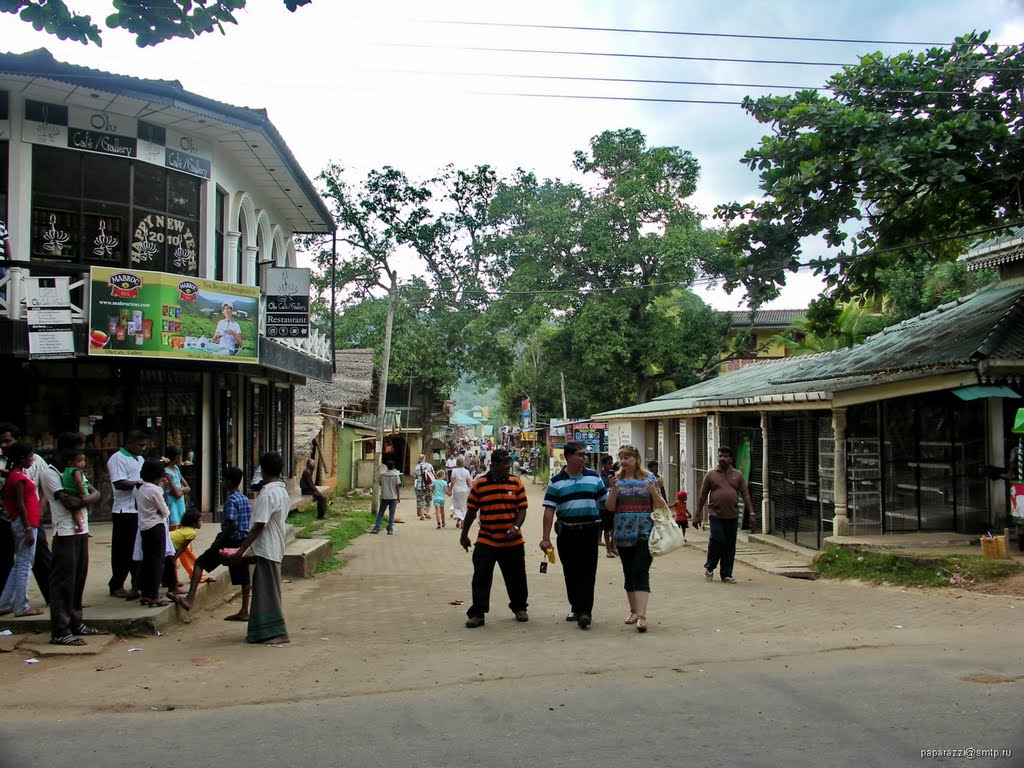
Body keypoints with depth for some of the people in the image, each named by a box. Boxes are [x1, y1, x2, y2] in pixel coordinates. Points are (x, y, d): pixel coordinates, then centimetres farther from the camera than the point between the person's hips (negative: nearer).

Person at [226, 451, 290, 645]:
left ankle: (278, 633, -1)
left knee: (267, 591, -4)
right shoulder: (282, 490, 11)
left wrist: (240, 552, -20)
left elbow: (258, 526, -22)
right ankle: (263, 631, 20)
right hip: (275, 547, 10)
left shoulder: (267, 494, -19)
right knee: (265, 591, 14)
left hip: (266, 549, -10)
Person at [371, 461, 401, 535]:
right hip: (393, 497, -1)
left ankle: (376, 528, 3)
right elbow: (397, 486, -6)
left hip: (384, 497, 1)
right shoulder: (396, 475, -7)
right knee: (391, 514, 5)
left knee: (380, 513, 8)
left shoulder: (382, 474, -2)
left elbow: (380, 484, 9)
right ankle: (390, 529, 3)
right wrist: (399, 496, 1)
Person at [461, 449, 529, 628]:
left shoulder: (516, 483, 0)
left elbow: (522, 509, 0)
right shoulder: (480, 484, -3)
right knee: (481, 577, -4)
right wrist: (464, 535, 9)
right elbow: (471, 511, 4)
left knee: (516, 577, 12)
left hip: (513, 541, 1)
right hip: (486, 541, -1)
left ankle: (519, 608, 30)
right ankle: (477, 613, 3)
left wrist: (516, 527, -17)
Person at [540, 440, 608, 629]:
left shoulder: (594, 477, 5)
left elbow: (606, 502, 9)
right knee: (570, 573, 10)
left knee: (587, 572, -7)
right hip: (566, 533, 1)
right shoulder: (556, 481, 2)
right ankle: (575, 607, 24)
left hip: (589, 530, -1)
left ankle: (585, 611, -10)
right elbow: (549, 510, -2)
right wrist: (546, 538, -8)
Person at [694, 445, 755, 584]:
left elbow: (745, 494, 7)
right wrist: (697, 515, 3)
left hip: (732, 516, 2)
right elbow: (702, 496, 5)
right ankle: (709, 568, 11)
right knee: (717, 541, -12)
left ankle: (726, 575, 14)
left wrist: (751, 512, -4)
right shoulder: (711, 475, 4)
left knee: (730, 546, 5)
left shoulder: (737, 475, 8)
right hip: (716, 515, -2)